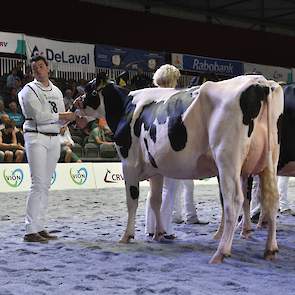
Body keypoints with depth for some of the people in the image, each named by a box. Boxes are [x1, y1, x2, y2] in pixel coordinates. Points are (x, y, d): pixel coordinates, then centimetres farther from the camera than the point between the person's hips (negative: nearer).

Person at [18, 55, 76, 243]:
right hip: (36, 138, -6)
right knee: (39, 184, -12)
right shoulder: (29, 90, -2)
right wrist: (61, 116, -6)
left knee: (46, 185, 6)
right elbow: (39, 116, -13)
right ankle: (31, 231, -11)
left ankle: (40, 227, 11)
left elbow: (62, 120, 15)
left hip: (54, 139, 6)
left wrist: (74, 113, -4)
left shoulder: (56, 91, 16)